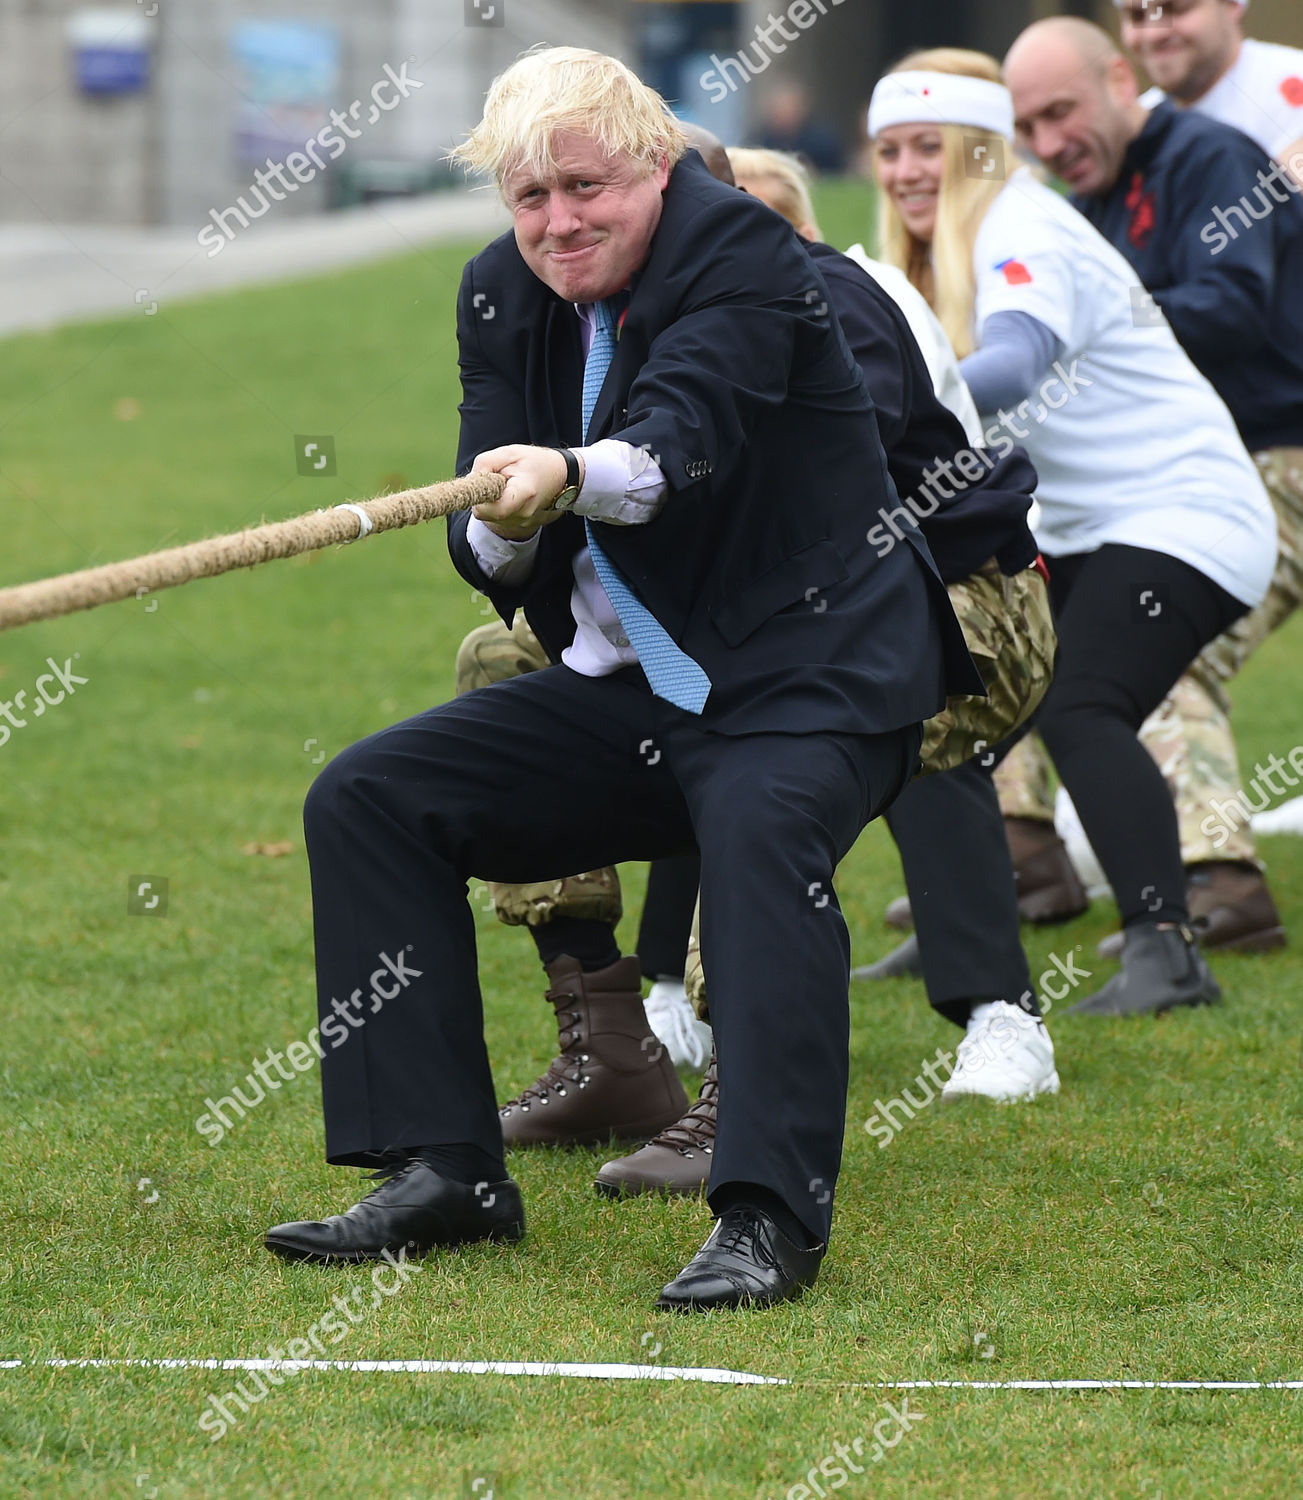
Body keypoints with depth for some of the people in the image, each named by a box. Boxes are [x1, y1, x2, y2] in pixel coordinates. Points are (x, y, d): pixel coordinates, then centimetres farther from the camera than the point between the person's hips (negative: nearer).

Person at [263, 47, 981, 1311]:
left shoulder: (742, 260, -14)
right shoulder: (503, 296, 6)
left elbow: (684, 437, -33)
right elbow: (490, 554, 0)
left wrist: (569, 478, -54)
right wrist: (502, 532, -25)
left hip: (806, 671, -7)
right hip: (626, 687, 8)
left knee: (762, 828, -37)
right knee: (367, 799, -1)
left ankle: (769, 1217, -40)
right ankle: (442, 1172, -1)